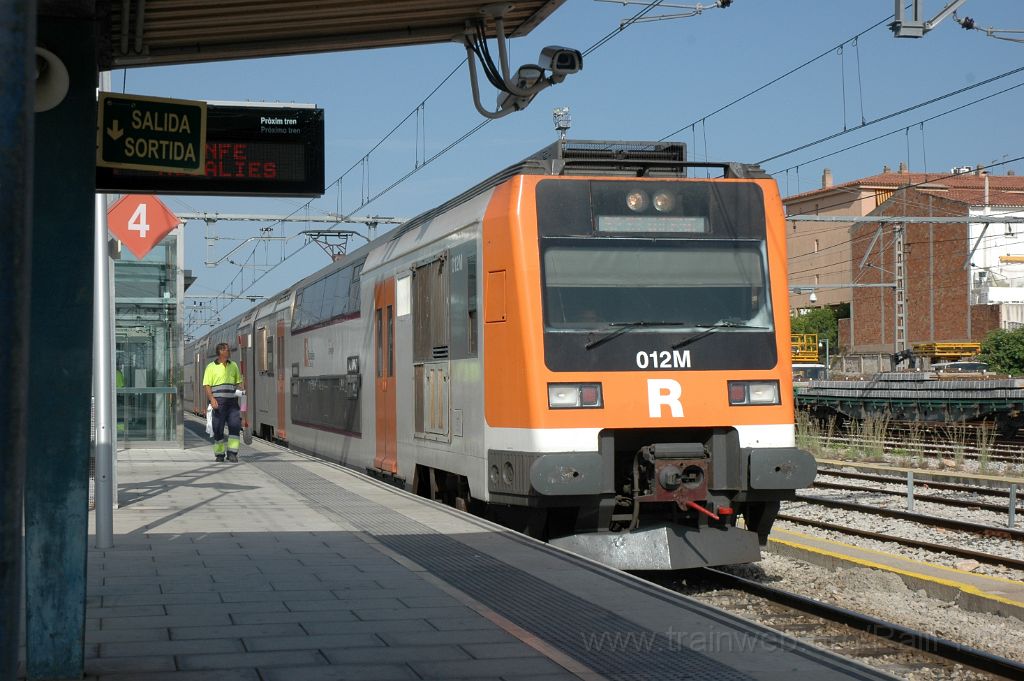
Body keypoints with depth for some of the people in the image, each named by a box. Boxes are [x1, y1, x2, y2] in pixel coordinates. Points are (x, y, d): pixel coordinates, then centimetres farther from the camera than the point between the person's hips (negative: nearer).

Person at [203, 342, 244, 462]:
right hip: (218, 402, -4)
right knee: (218, 428, 0)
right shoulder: (211, 367, 2)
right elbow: (206, 385, -3)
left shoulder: (233, 365, 16)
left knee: (235, 425, -9)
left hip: (232, 402, 4)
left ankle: (232, 453, -5)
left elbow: (238, 383, 22)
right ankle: (219, 454, 11)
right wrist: (212, 399, -16)